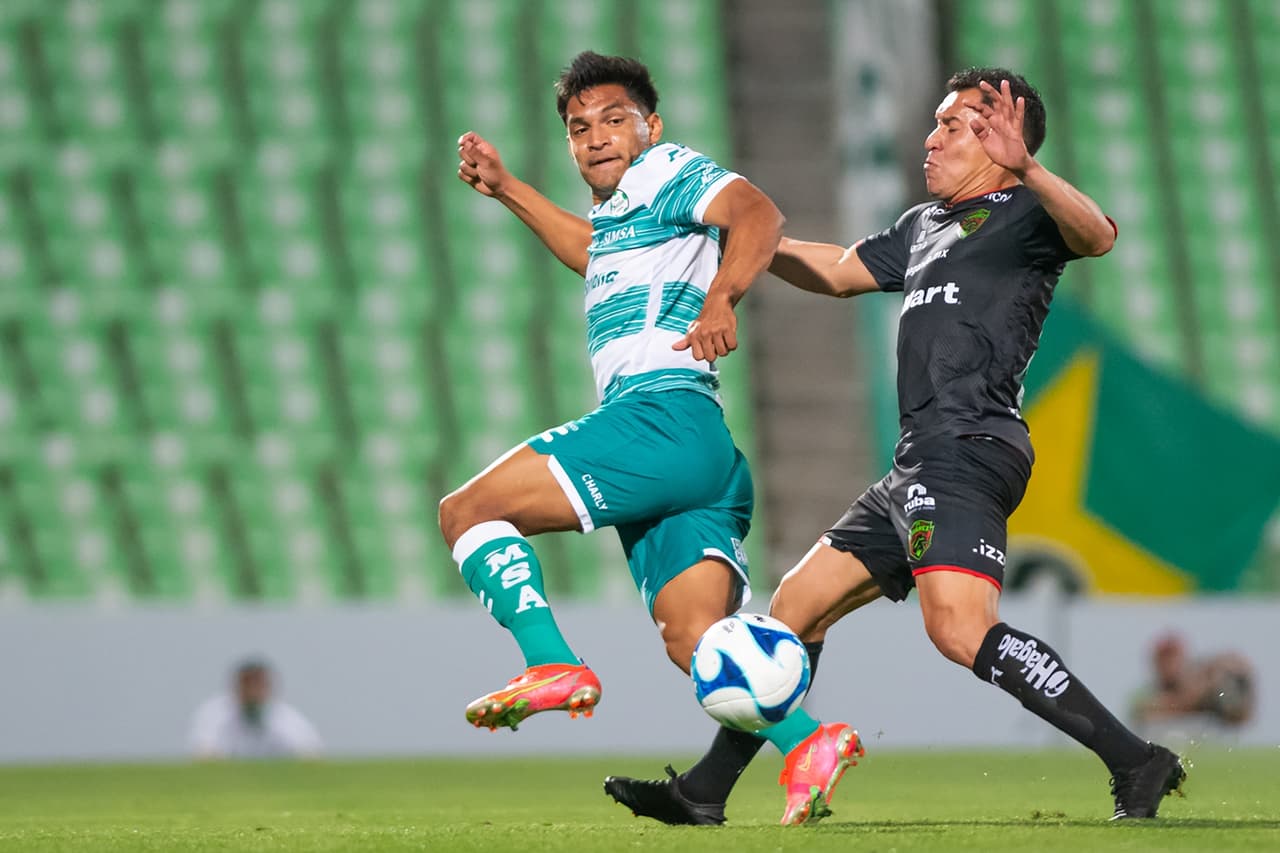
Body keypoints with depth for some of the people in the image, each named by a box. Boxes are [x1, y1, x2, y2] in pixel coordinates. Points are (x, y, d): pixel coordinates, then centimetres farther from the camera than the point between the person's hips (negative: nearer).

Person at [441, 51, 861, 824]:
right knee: (695, 641, -7)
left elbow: (759, 214, -15)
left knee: (468, 511, -9)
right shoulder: (621, 208, 31)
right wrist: (506, 189, 53)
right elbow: (598, 254, 55)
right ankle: (807, 744, -26)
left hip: (662, 417, -9)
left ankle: (553, 666, -23)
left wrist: (721, 296, -33)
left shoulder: (669, 172, 4)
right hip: (705, 465, 9)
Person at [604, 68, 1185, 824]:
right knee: (796, 608, 12)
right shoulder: (925, 225, 27)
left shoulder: (1021, 214, -1)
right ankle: (704, 794, 19)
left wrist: (1025, 168, -38)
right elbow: (836, 271, 38)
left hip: (969, 451, -10)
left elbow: (1097, 235, -22)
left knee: (958, 626, -28)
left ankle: (1136, 763, -27)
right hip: (920, 467, 10)